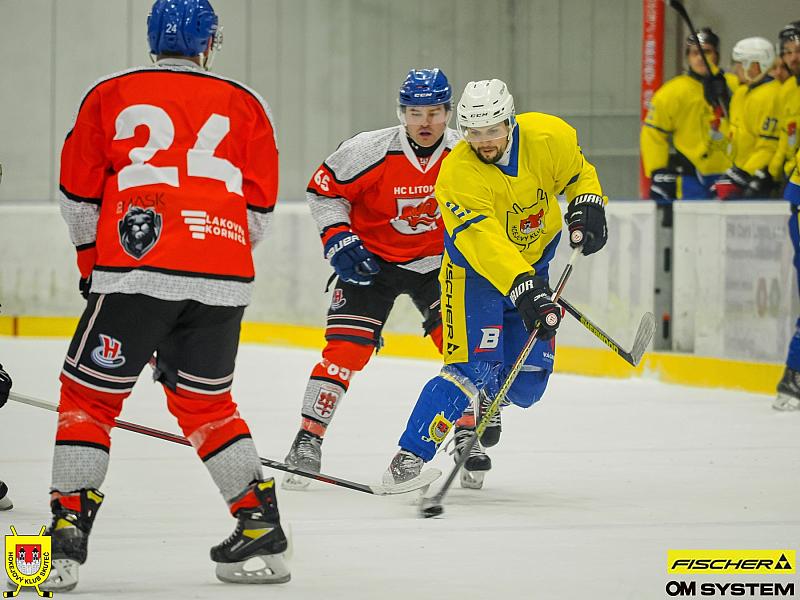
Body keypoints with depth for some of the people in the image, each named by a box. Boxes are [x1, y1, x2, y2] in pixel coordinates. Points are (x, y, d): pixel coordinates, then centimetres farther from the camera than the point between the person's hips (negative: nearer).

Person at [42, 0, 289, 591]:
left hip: (136, 272, -3)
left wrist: (92, 266, 28)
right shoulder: (245, 105, 14)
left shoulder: (109, 96, 9)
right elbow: (258, 207, 15)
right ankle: (262, 529, 13)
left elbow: (79, 196, 14)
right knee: (206, 401, 19)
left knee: (90, 396, 6)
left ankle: (67, 540, -3)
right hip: (224, 279, 3)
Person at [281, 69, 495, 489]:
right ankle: (309, 438, -4)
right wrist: (338, 240, -18)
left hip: (434, 261, 3)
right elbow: (324, 190, -8)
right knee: (346, 347, -14)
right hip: (371, 259, -2)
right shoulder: (370, 151, -21)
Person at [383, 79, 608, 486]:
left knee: (527, 383, 1)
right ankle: (410, 456, -21)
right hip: (474, 271, -5)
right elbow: (483, 241, -38)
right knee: (474, 369, -22)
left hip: (532, 265, 5)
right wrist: (522, 289, -49)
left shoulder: (548, 137, -17)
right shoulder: (457, 174, -28)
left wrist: (587, 205, -13)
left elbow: (577, 173, 6)